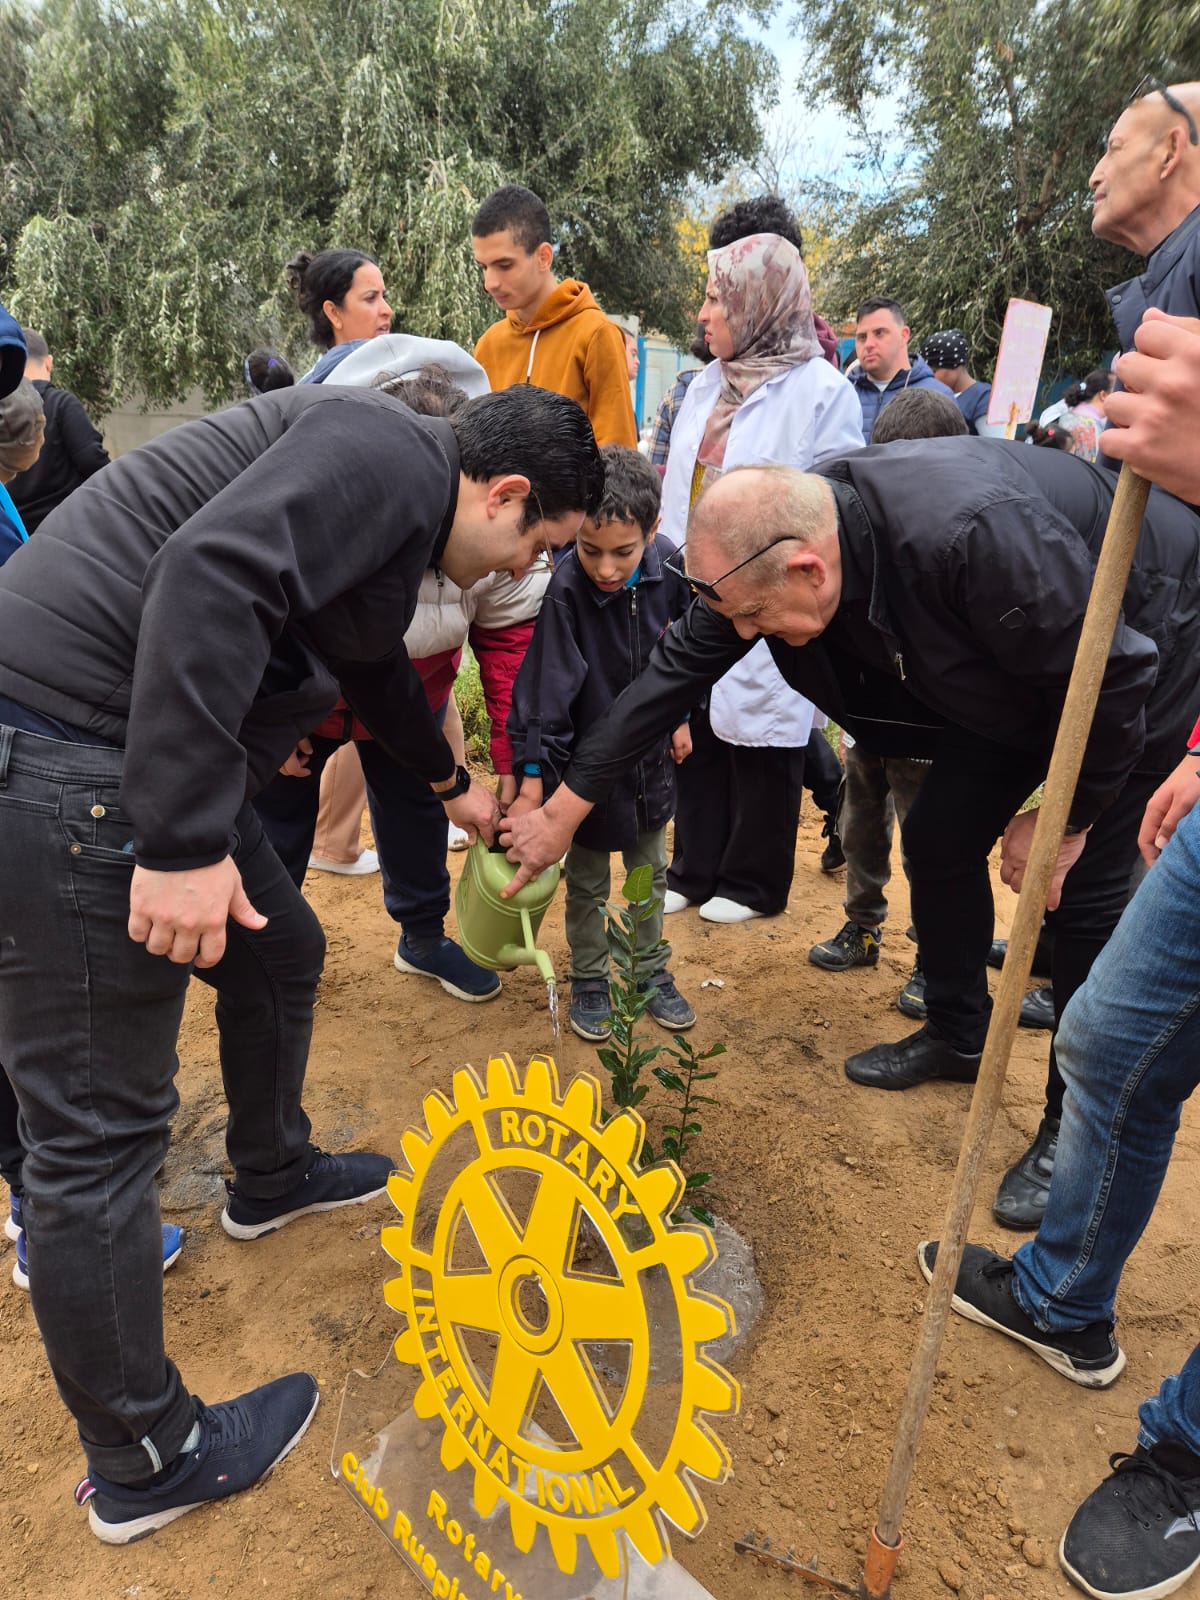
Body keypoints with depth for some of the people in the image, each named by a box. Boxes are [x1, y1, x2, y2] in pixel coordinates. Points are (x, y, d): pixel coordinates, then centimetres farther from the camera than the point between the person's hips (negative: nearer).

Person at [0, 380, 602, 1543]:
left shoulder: (397, 513, 20)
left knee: (280, 952, 24)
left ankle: (272, 1178, 49)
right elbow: (209, 577, -28)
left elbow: (374, 665, 37)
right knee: (98, 1125, 0)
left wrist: (451, 783, 51)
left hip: (124, 753, 11)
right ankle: (142, 1462, 18)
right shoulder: (390, 456, -11)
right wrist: (185, 838, -28)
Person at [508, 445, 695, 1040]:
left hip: (651, 755, 4)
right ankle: (589, 981, 33)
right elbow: (547, 684, -25)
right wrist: (533, 773, -26)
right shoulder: (567, 588, -26)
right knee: (587, 883, 13)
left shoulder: (667, 570, -13)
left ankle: (651, 971, 39)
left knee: (650, 872, 20)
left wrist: (680, 717, 13)